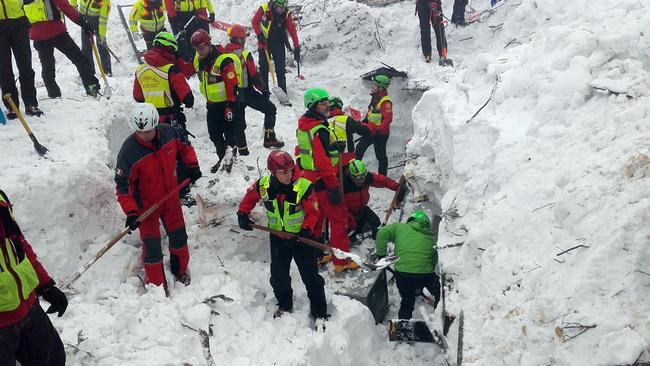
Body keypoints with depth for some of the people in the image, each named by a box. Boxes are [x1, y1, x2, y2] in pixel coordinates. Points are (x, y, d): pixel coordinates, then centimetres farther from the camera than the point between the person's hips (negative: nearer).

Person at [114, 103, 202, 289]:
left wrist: (192, 164, -8)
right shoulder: (129, 151, -29)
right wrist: (131, 212, -27)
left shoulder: (169, 132, -18)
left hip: (171, 198, 4)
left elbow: (184, 146, 6)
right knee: (152, 246, 5)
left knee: (179, 236, 20)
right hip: (146, 205, -4)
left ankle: (180, 269, 47)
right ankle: (156, 284, 26)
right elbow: (123, 185, -21)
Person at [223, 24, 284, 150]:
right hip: (246, 91, -6)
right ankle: (269, 139, 3)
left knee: (239, 116, 24)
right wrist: (264, 89, -4)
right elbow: (254, 75, -16)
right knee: (270, 109, 7)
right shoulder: (244, 54, -17)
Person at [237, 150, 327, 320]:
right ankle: (284, 305, 42)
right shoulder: (263, 185, -16)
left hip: (300, 236, -3)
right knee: (278, 275, 16)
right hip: (277, 237, 3)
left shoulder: (303, 186, -26)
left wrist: (307, 229, -27)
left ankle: (320, 313, 21)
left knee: (311, 277, 4)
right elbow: (250, 197, 6)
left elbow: (313, 212, -14)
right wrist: (243, 213, -7)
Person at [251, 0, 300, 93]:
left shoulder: (286, 14, -11)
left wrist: (297, 48, -15)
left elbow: (292, 30, -11)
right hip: (264, 43, 0)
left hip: (279, 44, 0)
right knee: (264, 68, 7)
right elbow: (254, 22, -2)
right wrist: (259, 35, -16)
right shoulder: (264, 8, -15)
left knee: (280, 69, -1)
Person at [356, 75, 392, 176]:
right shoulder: (375, 98, 9)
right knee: (359, 149, 11)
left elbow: (388, 119, -26)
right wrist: (365, 120, 19)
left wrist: (377, 130, -29)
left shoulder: (386, 102, -20)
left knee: (380, 155, 3)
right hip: (370, 131, 9)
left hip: (380, 133, -9)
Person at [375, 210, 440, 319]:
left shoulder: (400, 227, 12)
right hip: (424, 275, 0)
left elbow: (382, 233, -2)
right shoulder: (431, 237, 18)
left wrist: (381, 255, 3)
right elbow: (434, 260, 18)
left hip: (402, 274, 0)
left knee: (407, 301, 21)